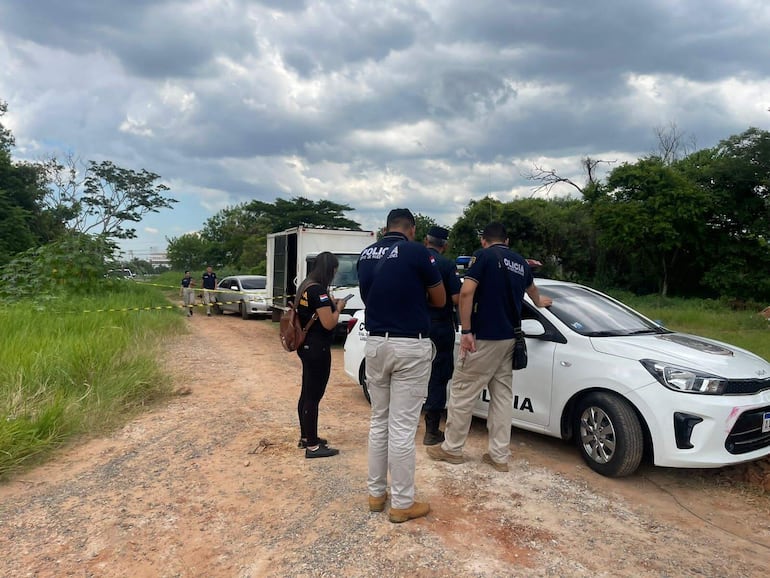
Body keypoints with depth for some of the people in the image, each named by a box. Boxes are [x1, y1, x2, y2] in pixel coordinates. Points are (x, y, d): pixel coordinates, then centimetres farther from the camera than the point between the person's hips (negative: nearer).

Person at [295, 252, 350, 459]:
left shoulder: (306, 286, 10)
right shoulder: (318, 290, -20)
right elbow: (329, 323, -21)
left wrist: (329, 303, 11)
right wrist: (338, 307, -5)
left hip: (307, 346, 10)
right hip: (317, 349, -10)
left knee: (307, 392, 18)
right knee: (314, 395, -3)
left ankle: (305, 436, 30)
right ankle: (312, 446, 5)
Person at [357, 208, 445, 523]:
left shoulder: (366, 255, 7)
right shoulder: (417, 252, -9)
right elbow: (440, 300, 1)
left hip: (376, 344, 6)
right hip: (410, 346, -5)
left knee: (378, 421, 17)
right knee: (402, 427, 1)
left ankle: (376, 492, 27)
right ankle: (402, 503, 13)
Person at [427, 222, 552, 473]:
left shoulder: (483, 255, -6)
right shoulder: (521, 262, 15)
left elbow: (466, 292, -19)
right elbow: (530, 288, 37)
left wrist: (466, 331, -15)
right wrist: (539, 302, 59)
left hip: (484, 337, -7)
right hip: (509, 338, 7)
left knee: (463, 392, 4)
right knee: (502, 395, 11)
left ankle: (452, 448, 14)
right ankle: (499, 455, 15)